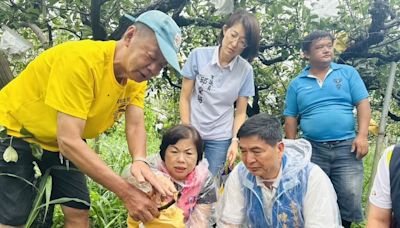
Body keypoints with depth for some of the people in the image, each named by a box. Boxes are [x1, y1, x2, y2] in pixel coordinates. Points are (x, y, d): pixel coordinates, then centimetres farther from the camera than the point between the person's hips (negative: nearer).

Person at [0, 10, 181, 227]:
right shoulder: (81, 59, -34)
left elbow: (135, 125, -18)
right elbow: (68, 140, -38)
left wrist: (139, 161, -41)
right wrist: (126, 192, -41)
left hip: (59, 144, 6)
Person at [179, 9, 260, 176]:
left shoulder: (246, 71, -7)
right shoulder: (198, 55, -8)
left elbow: (240, 112, -2)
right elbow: (185, 98, -4)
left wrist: (235, 141, -14)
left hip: (220, 138, 0)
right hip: (192, 132, 0)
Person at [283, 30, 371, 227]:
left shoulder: (348, 73, 4)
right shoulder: (296, 84, 6)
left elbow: (363, 104, 0)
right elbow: (291, 119, 8)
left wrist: (362, 136, -10)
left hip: (346, 147, 0)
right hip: (312, 150, 1)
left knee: (350, 197, 2)